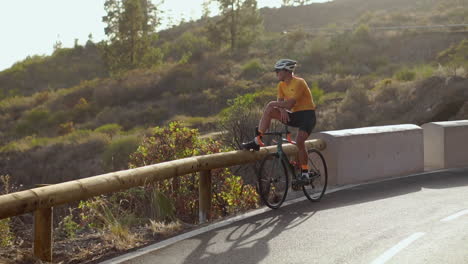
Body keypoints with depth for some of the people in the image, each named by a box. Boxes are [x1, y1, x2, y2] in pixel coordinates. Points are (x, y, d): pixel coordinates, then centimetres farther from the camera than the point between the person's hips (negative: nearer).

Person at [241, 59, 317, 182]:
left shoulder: (299, 83, -17)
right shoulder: (282, 85, 8)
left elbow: (290, 104, -25)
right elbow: (280, 102, 1)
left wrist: (273, 103, -14)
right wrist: (282, 109, -22)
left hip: (307, 115, -7)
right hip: (294, 116, 7)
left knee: (299, 141, -27)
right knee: (269, 110, -11)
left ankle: (305, 173, -10)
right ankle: (257, 141, -13)